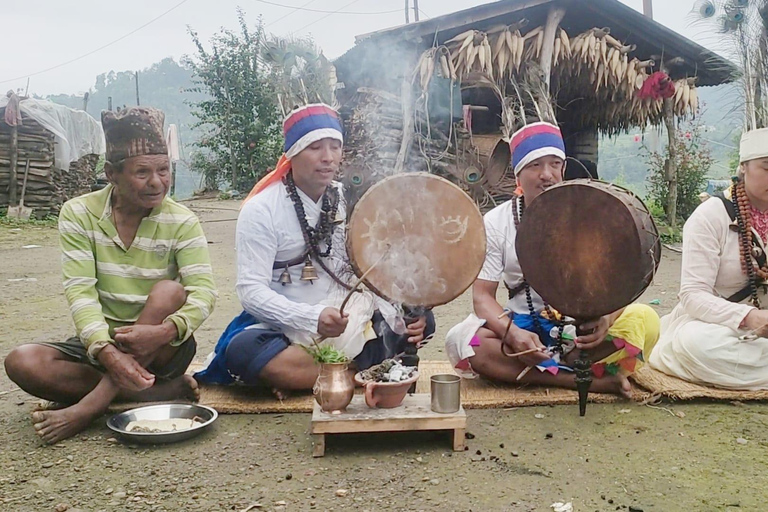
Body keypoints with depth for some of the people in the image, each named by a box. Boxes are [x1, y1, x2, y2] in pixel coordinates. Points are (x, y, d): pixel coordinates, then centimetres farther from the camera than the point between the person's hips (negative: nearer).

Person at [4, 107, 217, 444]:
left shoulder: (182, 222, -8)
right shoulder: (78, 214, -7)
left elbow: (203, 291, -19)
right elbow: (80, 290, -16)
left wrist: (165, 331, -40)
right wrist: (106, 351, -34)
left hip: (160, 349, -1)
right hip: (99, 341, 2)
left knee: (169, 292, -30)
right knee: (21, 362, -24)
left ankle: (90, 407, -28)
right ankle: (162, 391, -24)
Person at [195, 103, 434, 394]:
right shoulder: (261, 210, -9)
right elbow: (251, 290, -16)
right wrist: (313, 317, -32)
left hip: (347, 321, 5)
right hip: (286, 326, -4)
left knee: (420, 320, -11)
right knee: (243, 349, -34)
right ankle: (363, 374, -22)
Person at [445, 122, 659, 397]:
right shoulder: (496, 222, -2)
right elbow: (483, 294, -7)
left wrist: (605, 317, -32)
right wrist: (512, 333, -29)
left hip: (583, 326, 1)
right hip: (523, 325, 0)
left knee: (643, 320, -27)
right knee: (463, 340, -29)